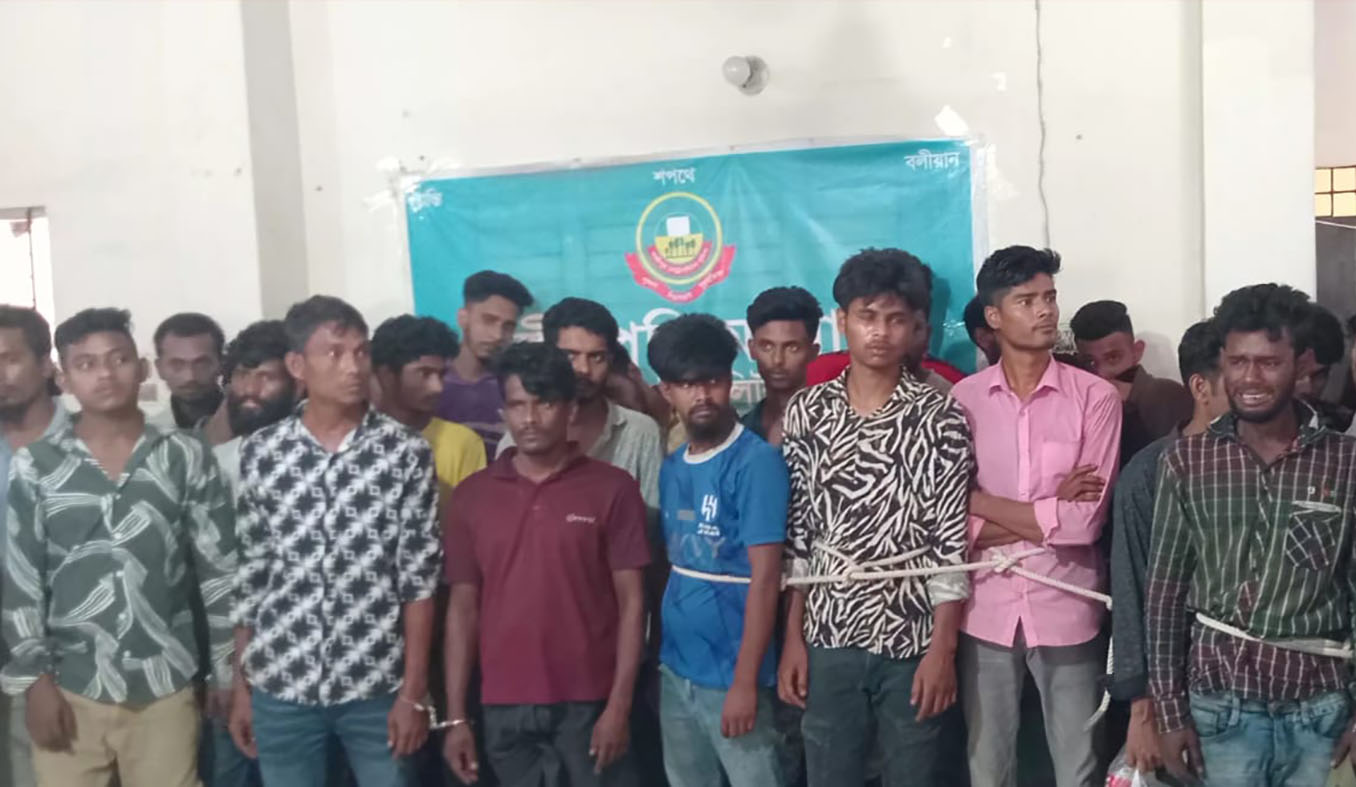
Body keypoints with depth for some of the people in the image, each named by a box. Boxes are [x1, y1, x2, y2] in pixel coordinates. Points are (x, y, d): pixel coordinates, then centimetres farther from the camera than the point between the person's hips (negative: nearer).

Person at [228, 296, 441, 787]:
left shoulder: (405, 452, -4)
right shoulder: (260, 452, 2)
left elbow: (419, 577, -5)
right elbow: (247, 575, 7)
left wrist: (414, 690, -7)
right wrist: (241, 685, 7)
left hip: (377, 685, -1)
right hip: (281, 686, 2)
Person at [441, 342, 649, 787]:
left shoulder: (612, 488, -3)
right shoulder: (472, 495, 5)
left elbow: (631, 602, -2)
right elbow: (463, 607, 7)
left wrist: (619, 705, -8)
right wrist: (456, 716, 3)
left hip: (589, 704, -2)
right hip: (504, 709, 2)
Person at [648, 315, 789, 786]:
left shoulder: (757, 461, -13)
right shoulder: (671, 468, 7)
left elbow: (765, 577, -16)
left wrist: (745, 681, -18)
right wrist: (655, 657, 8)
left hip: (731, 674, -6)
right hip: (676, 670, 6)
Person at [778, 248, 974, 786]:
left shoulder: (939, 417, -5)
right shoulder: (806, 412, 2)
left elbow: (951, 541, -6)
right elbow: (795, 534, 4)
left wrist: (943, 648, -10)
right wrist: (792, 638, 2)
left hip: (913, 640, -2)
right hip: (828, 640, 2)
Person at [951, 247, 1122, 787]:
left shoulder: (1095, 397, -5)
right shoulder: (963, 398, 0)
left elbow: (1086, 520, -13)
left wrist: (984, 504, -10)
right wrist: (1049, 512, -13)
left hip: (1066, 608, -1)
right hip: (987, 608, 2)